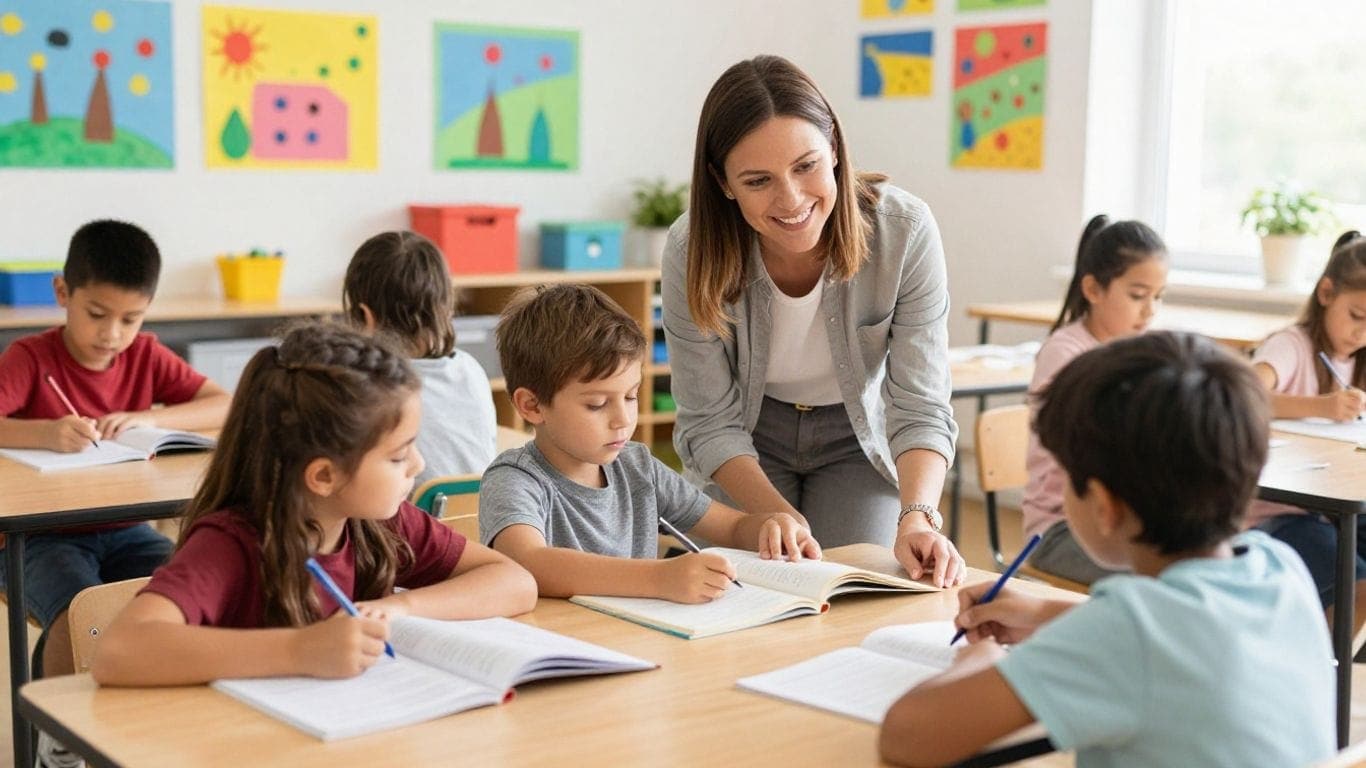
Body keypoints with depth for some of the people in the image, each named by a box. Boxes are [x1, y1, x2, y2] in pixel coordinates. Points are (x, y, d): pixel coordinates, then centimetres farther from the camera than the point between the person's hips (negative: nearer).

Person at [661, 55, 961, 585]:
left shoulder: (905, 230, -27)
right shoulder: (693, 252, -26)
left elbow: (920, 406, -24)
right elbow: (710, 423, -18)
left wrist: (917, 518, -42)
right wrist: (781, 517, -32)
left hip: (859, 438, 0)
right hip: (747, 444, 0)